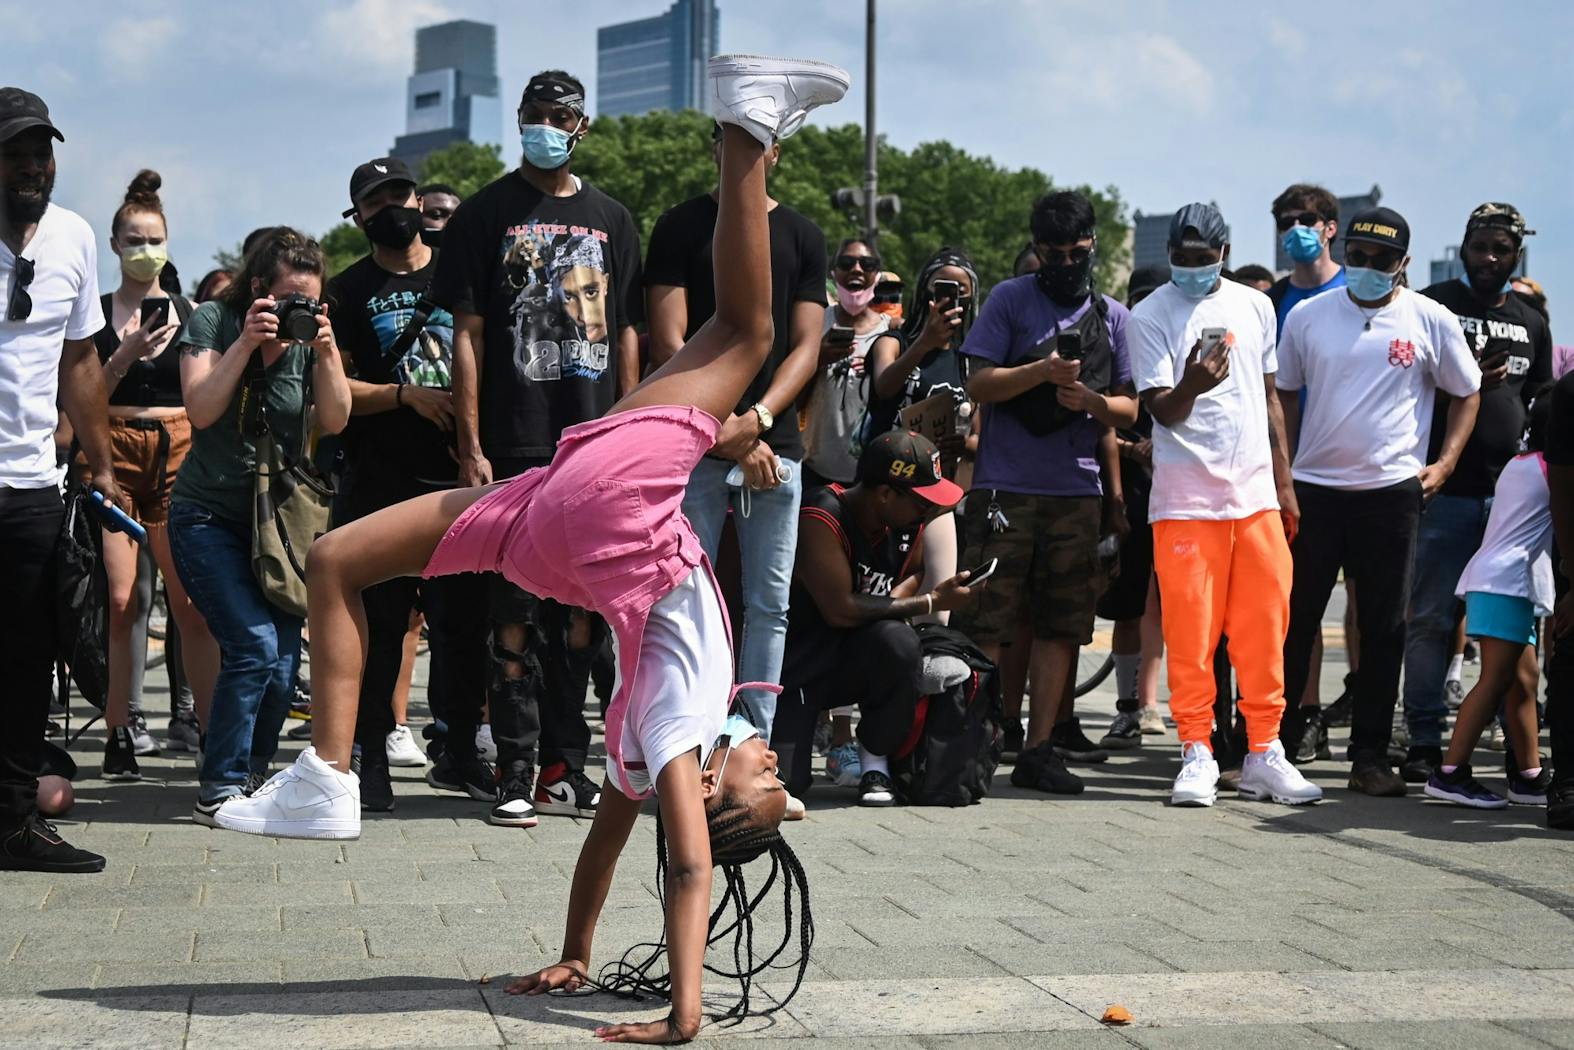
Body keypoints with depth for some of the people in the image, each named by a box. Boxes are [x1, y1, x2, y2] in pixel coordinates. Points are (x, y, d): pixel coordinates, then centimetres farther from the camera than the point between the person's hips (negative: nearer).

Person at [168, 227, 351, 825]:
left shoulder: (310, 332, 2)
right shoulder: (211, 321, -6)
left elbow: (334, 421, -4)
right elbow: (201, 411, -17)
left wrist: (326, 351, -16)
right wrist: (246, 343, -23)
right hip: (210, 516, -4)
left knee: (283, 662, -3)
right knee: (256, 646, -20)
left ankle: (253, 777, 17)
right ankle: (219, 791, -10)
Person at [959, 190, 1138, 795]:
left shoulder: (1112, 316, 13)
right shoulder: (1011, 300, 5)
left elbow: (1129, 409, 12)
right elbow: (980, 384, -1)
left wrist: (1093, 401, -10)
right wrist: (1043, 371, -16)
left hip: (1078, 490, 3)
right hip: (1005, 488, -3)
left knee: (1061, 625, 4)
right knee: (986, 622, -6)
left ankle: (1039, 749, 10)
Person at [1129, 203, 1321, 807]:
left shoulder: (1255, 307, 11)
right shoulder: (1150, 317, -2)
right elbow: (1161, 410, -9)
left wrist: (1285, 484, 15)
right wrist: (1190, 386, -31)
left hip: (1257, 493, 4)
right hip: (1186, 498, -4)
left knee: (1265, 623, 4)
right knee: (1190, 628, -4)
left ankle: (1264, 754, 12)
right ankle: (1197, 755, 5)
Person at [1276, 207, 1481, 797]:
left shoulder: (1431, 321, 2)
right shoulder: (1308, 316, 5)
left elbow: (1466, 393, 12)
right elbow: (1286, 395, 14)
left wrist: (1445, 462, 0)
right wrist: (1279, 472, 6)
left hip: (1392, 491, -1)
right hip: (1312, 488, 1)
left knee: (1383, 629, 4)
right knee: (1292, 620, 3)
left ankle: (1370, 758, 11)